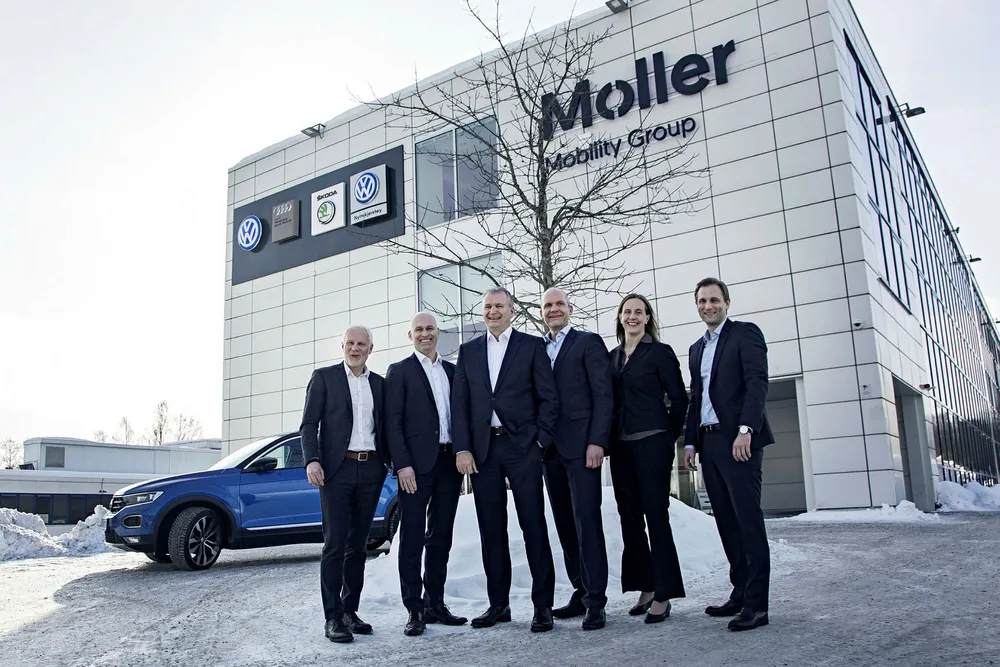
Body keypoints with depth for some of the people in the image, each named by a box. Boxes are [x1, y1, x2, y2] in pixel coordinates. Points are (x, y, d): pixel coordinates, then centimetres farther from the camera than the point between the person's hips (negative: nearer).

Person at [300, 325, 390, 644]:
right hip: (337, 469, -4)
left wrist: (391, 461, 5)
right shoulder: (323, 377, 3)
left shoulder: (379, 383, 14)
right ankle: (333, 617, 2)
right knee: (335, 545, -3)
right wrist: (312, 460, -15)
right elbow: (308, 425, -2)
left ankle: (350, 611, 19)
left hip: (371, 470, 4)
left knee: (358, 545, 10)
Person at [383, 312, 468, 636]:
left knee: (440, 538, 11)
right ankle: (414, 610, 6)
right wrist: (403, 464, -14)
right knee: (413, 539, -1)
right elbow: (392, 423, -5)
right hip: (417, 464, -5)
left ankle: (435, 604, 20)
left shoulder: (452, 370, 16)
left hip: (449, 462, 5)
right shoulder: (399, 371, 1)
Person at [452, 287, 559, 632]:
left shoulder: (532, 345, 4)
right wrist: (462, 448, -1)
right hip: (481, 449, 3)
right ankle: (498, 604, 18)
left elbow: (548, 397, 1)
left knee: (533, 525, -1)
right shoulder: (468, 351, 13)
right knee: (491, 529, 8)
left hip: (522, 447, -3)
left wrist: (539, 441, -6)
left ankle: (543, 604, 7)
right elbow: (459, 403, 8)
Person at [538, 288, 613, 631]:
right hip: (550, 448, 6)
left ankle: (595, 600, -2)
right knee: (565, 525, 9)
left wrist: (597, 442, -15)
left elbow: (603, 396, -6)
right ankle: (581, 593, 17)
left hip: (580, 445, -6)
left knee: (587, 521, -7)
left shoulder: (588, 342, 1)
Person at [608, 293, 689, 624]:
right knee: (630, 518, 8)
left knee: (656, 515, -5)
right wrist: (607, 439, 9)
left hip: (651, 443, -6)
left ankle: (663, 594, 2)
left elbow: (678, 397, -2)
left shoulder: (660, 352, -2)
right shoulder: (612, 356, 14)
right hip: (621, 446, 6)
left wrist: (669, 436, 1)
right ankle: (646, 588, 19)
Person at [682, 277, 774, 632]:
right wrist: (690, 442, 14)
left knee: (748, 519, -7)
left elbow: (757, 381, -11)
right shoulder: (697, 348, 21)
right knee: (727, 522, 9)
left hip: (738, 441, -7)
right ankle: (740, 593, 16)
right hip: (708, 442, 7)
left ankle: (756, 603, -4)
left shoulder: (745, 333, 0)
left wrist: (745, 429, -21)